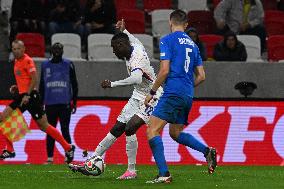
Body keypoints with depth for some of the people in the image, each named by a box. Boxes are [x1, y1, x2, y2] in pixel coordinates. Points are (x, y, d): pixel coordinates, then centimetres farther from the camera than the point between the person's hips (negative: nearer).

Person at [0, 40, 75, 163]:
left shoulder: (27, 61, -11)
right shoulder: (17, 61, 16)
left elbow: (34, 79, -18)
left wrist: (27, 95, -24)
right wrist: (17, 87, 12)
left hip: (31, 96, -9)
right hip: (22, 96, 9)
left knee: (44, 126, -5)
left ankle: (68, 148, 4)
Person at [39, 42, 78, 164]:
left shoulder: (68, 65, 3)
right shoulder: (45, 65, 10)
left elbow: (74, 84, 6)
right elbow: (42, 85, 14)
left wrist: (74, 102, 3)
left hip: (65, 103, -2)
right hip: (50, 104, 2)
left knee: (65, 130, -6)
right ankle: (50, 158, 8)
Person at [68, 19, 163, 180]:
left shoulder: (136, 59, -28)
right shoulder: (136, 47, 0)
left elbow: (137, 79, -48)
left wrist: (113, 84, -44)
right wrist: (124, 31, 41)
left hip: (151, 98, -10)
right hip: (138, 97, 10)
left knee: (130, 127, -25)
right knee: (116, 129, 7)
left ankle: (131, 171, -18)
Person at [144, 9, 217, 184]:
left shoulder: (167, 40, -3)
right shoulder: (192, 44, 18)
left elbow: (164, 70, -12)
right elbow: (201, 76, 16)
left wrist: (152, 92, -2)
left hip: (173, 93, -8)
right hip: (188, 96, 8)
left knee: (152, 130, -8)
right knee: (175, 132, 23)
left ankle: (164, 174, -19)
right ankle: (207, 151, 5)